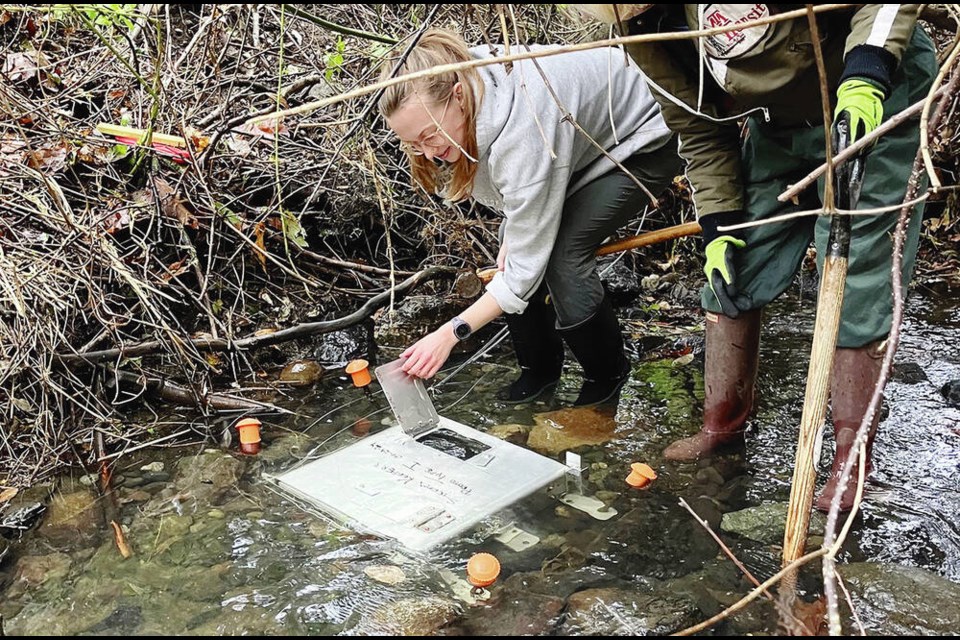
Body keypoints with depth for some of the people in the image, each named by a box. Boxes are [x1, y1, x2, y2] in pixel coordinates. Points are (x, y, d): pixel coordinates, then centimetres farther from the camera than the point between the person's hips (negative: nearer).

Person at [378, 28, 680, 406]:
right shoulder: (462, 78, -18)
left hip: (644, 143, -8)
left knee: (561, 254, -22)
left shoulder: (521, 133, -41)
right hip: (585, 135, 8)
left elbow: (526, 265, -34)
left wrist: (451, 333, -32)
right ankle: (540, 369, 15)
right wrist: (512, 235, -12)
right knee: (514, 242, -5)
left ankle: (607, 376, 4)